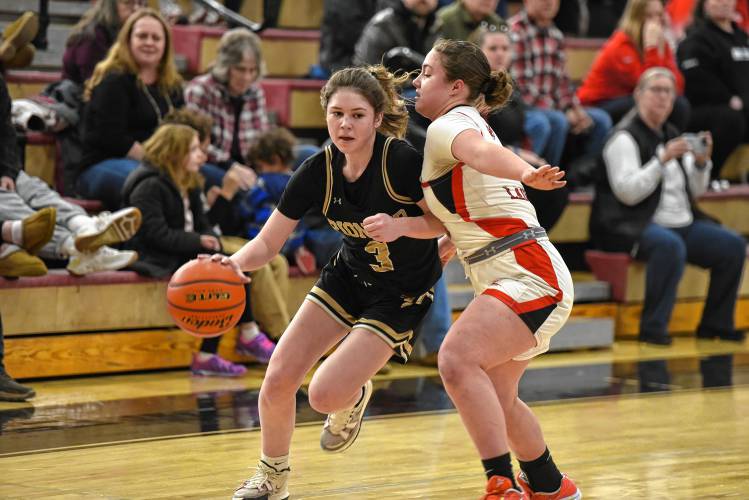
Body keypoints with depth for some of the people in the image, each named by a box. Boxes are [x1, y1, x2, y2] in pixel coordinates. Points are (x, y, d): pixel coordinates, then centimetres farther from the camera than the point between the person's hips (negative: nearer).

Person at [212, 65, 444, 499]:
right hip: (348, 278, 5)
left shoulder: (402, 161, -28)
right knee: (278, 381, -3)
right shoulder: (318, 171, -14)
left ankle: (354, 397, 22)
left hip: (403, 294, -5)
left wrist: (399, 224, -32)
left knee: (326, 394, -17)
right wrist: (235, 262, -30)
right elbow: (268, 243, -10)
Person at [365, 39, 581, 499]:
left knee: (457, 359, -29)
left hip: (530, 272, -11)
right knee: (495, 398, 23)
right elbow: (448, 221, 14)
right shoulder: (469, 126, 22)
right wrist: (399, 225, -5)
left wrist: (526, 174, -54)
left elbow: (480, 151, -34)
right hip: (506, 280, 11)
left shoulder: (448, 126, -7)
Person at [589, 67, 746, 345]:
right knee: (670, 245, -39)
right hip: (636, 227, -8)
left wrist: (701, 162, -1)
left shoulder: (671, 135, 18)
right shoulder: (625, 138, -5)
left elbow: (695, 191, 18)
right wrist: (663, 160, -21)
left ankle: (715, 324, 0)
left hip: (682, 224, 8)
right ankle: (653, 328, -33)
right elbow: (628, 192, -17)